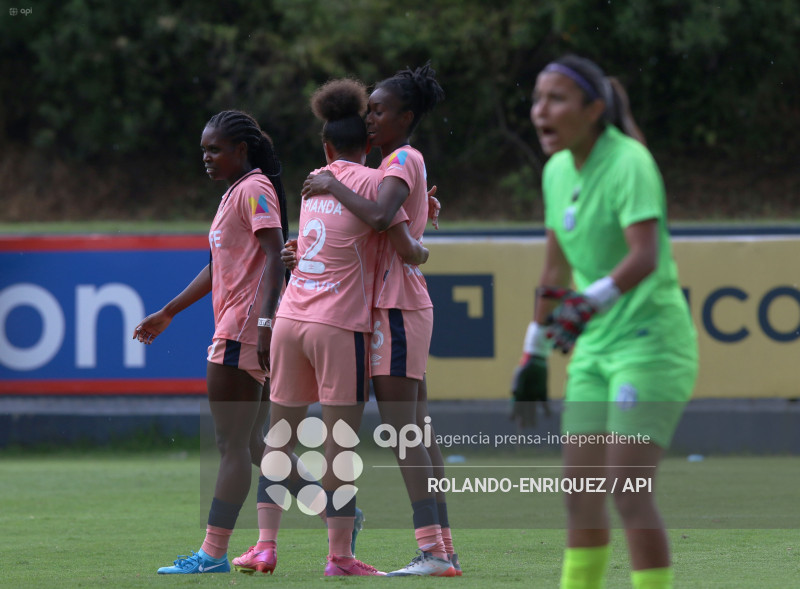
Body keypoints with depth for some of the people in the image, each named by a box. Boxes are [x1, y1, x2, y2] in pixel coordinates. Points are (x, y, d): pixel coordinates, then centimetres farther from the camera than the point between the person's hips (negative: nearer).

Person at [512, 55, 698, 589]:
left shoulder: (629, 163, -16)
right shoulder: (558, 171, 8)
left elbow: (645, 255, -29)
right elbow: (556, 271, 18)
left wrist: (591, 302, -42)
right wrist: (535, 354, 20)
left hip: (650, 341, -8)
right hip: (595, 347, 8)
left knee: (628, 491, -15)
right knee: (581, 494, 7)